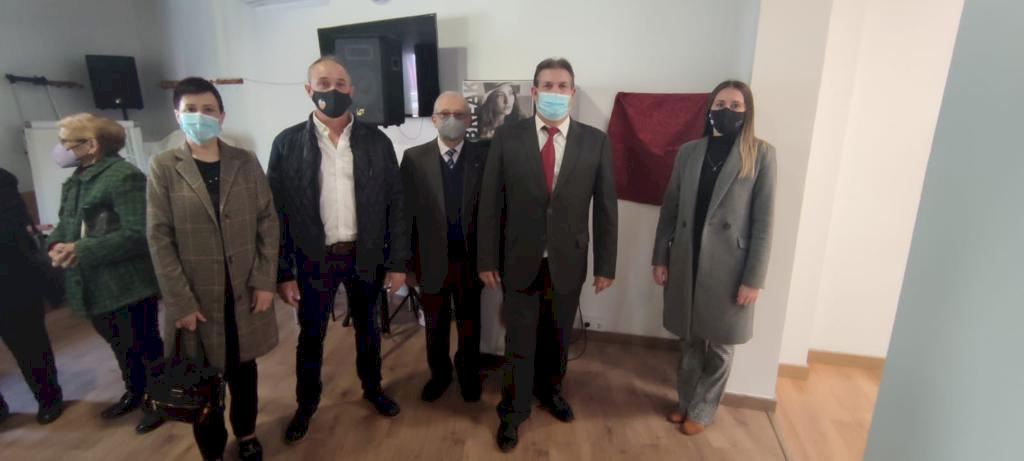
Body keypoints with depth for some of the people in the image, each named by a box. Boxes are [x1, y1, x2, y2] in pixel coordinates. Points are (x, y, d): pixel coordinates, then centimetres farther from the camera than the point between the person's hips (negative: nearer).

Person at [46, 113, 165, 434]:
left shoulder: (124, 176, -18)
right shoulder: (75, 181, 13)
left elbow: (138, 233, -24)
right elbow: (66, 223, 15)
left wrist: (81, 251, -24)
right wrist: (56, 244, -6)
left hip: (128, 286, -9)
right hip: (94, 286, 9)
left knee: (144, 346, 7)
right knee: (119, 345, 24)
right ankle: (134, 392, 43)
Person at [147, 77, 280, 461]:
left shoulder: (245, 162, 2)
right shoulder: (163, 167, -3)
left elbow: (268, 222, 1)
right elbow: (160, 239, -6)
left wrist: (265, 282, -6)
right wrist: (181, 302, -11)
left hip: (244, 293, 2)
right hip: (196, 298, -1)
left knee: (243, 370, 16)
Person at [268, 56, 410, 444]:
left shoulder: (376, 141, -3)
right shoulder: (287, 144, -5)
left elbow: (395, 204, -2)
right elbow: (277, 212, -4)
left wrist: (398, 262, -4)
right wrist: (282, 272, -6)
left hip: (366, 256, 1)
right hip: (314, 259, 0)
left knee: (367, 328, 19)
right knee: (310, 335, 15)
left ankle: (372, 388, 43)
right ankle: (306, 403, 40)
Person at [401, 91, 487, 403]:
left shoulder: (483, 158, -4)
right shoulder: (414, 158, -4)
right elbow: (405, 211, -3)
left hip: (470, 258, 0)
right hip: (431, 258, 0)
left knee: (469, 323, 18)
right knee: (435, 325, 18)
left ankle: (469, 373, 43)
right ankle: (439, 373, 43)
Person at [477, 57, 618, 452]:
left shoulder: (595, 141, -3)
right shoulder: (507, 138, -5)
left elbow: (605, 207, -1)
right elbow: (490, 203, -3)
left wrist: (605, 265, -1)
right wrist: (487, 259, -3)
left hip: (568, 262, 1)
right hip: (521, 261, -1)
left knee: (557, 338, 20)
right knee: (519, 343, 11)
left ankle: (550, 390, 47)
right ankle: (513, 410, 34)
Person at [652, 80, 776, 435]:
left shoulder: (761, 155, -4)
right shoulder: (688, 152, 5)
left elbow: (763, 222, -7)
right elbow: (669, 209, 7)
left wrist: (753, 278, -10)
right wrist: (660, 258, 4)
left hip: (728, 266, -2)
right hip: (686, 261, 3)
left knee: (719, 345, 12)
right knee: (689, 340, 16)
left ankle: (702, 410, 32)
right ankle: (687, 401, 36)